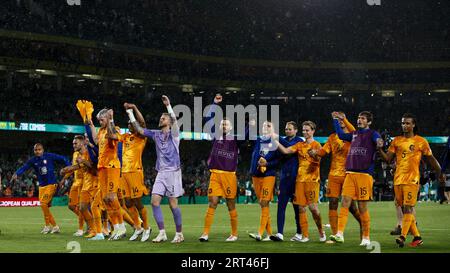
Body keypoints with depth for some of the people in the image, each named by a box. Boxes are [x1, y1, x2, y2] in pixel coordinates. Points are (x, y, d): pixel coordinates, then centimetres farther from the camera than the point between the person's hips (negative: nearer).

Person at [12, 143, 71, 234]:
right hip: (41, 186, 5)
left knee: (43, 203, -18)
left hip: (51, 184, -5)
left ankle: (48, 225, -5)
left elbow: (62, 159, 0)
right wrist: (16, 174, -30)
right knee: (44, 206, 5)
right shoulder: (32, 160, 1)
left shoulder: (49, 156, -7)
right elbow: (24, 167, -12)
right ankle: (55, 226, 17)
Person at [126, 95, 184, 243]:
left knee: (173, 204, -4)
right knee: (154, 201, -5)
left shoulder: (173, 133, -1)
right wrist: (130, 113, 9)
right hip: (161, 173, 6)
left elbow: (175, 121, -21)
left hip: (173, 172, -6)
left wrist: (168, 106, -31)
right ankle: (162, 233, 0)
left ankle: (179, 234, 6)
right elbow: (139, 129, 13)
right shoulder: (156, 134, 13)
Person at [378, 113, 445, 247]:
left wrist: (440, 174, 14)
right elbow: (387, 158, 8)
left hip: (412, 179, -5)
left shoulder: (421, 141, 2)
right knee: (404, 209, 8)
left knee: (408, 207, -13)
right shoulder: (396, 140, 11)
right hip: (398, 179, 5)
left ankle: (403, 236, -20)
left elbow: (431, 159, 10)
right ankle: (417, 237, 17)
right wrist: (380, 149, -9)